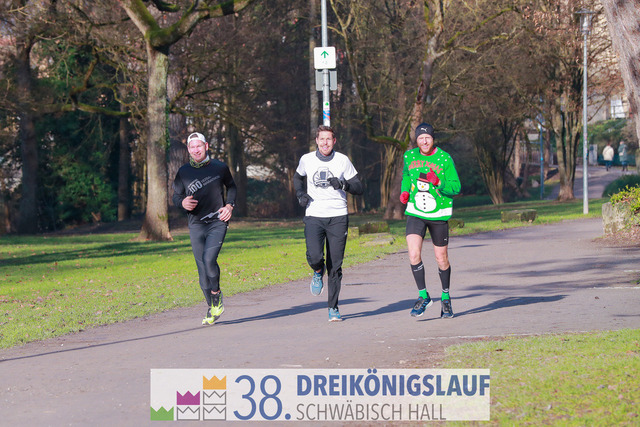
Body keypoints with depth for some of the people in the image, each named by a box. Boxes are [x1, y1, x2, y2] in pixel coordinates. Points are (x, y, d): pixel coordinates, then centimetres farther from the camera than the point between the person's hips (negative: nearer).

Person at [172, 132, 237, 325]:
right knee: (202, 267, 0)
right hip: (196, 224, 2)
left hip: (218, 222, -2)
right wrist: (182, 202, -11)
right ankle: (212, 308, 11)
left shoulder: (219, 167, 2)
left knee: (209, 258, -22)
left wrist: (229, 205, 3)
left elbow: (231, 187, 19)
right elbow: (176, 195, 13)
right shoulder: (183, 172, 3)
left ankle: (216, 294, 1)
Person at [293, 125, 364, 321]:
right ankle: (318, 272, 16)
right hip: (314, 216, 0)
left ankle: (333, 307, 10)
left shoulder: (343, 161, 0)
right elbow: (298, 177, 25)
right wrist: (300, 193, 5)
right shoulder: (306, 160, 4)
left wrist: (343, 185, -17)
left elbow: (359, 188, 4)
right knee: (314, 256, -21)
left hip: (338, 217, 0)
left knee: (335, 265, -2)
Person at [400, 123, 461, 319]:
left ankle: (446, 297, 29)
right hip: (415, 212, 2)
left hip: (438, 214, -2)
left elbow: (456, 187, -11)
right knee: (414, 254, -17)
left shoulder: (444, 159, -10)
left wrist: (438, 183, -30)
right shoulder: (409, 156, 1)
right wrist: (405, 191, 4)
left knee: (441, 259, 7)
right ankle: (423, 296, -2)